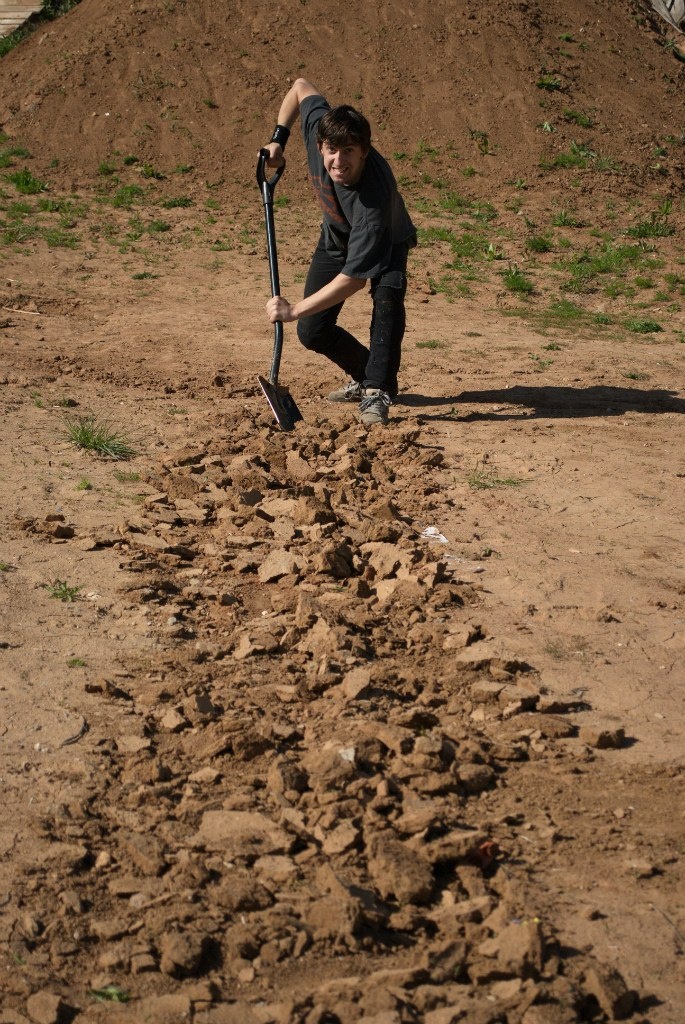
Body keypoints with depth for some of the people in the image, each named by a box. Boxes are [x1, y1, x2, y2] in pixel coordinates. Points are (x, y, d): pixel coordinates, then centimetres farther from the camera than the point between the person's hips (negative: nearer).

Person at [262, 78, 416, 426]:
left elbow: (354, 277, -44)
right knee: (312, 332, -1)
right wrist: (278, 139, -14)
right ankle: (365, 376, 23)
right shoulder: (319, 127, -34)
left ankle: (377, 392, -29)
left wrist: (294, 310, -43)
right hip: (336, 239, 5)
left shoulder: (373, 200, -46)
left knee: (387, 298, -37)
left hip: (386, 244, -5)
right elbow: (301, 86, -11)